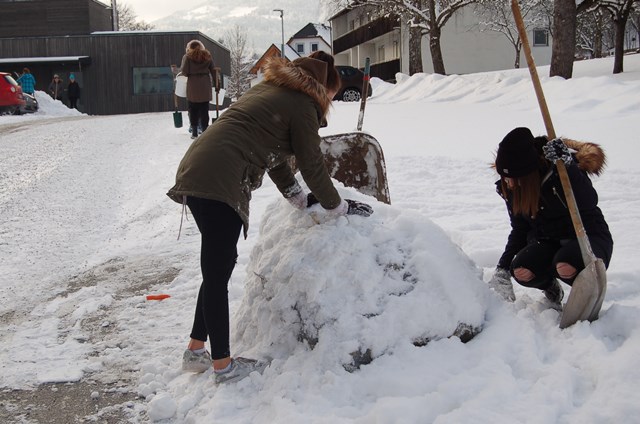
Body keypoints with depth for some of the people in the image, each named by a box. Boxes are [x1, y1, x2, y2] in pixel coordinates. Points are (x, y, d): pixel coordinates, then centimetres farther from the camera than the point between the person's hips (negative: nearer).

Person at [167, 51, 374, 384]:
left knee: (218, 267, 18)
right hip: (219, 183, -10)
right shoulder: (302, 105, -2)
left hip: (194, 171, 10)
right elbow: (312, 166, 1)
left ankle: (195, 352, 27)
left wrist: (302, 200, 32)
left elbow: (273, 154, 29)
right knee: (218, 272, -2)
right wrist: (338, 207, 15)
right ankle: (223, 366, 10)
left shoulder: (271, 89, 26)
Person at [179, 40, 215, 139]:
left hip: (193, 87, -2)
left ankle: (194, 132, 6)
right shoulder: (208, 56, 8)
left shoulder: (187, 57, -1)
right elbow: (213, 71, 8)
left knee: (193, 110, 6)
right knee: (204, 109, 6)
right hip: (205, 86, 2)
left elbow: (184, 72, -8)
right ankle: (204, 130, 5)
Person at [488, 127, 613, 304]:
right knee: (521, 271, -25)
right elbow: (520, 230, 5)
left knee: (565, 267, -36)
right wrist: (503, 268, -2)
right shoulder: (510, 188, -6)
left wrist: (567, 167, -45)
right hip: (547, 242, 5)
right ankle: (549, 285, 9)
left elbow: (588, 204, -35)